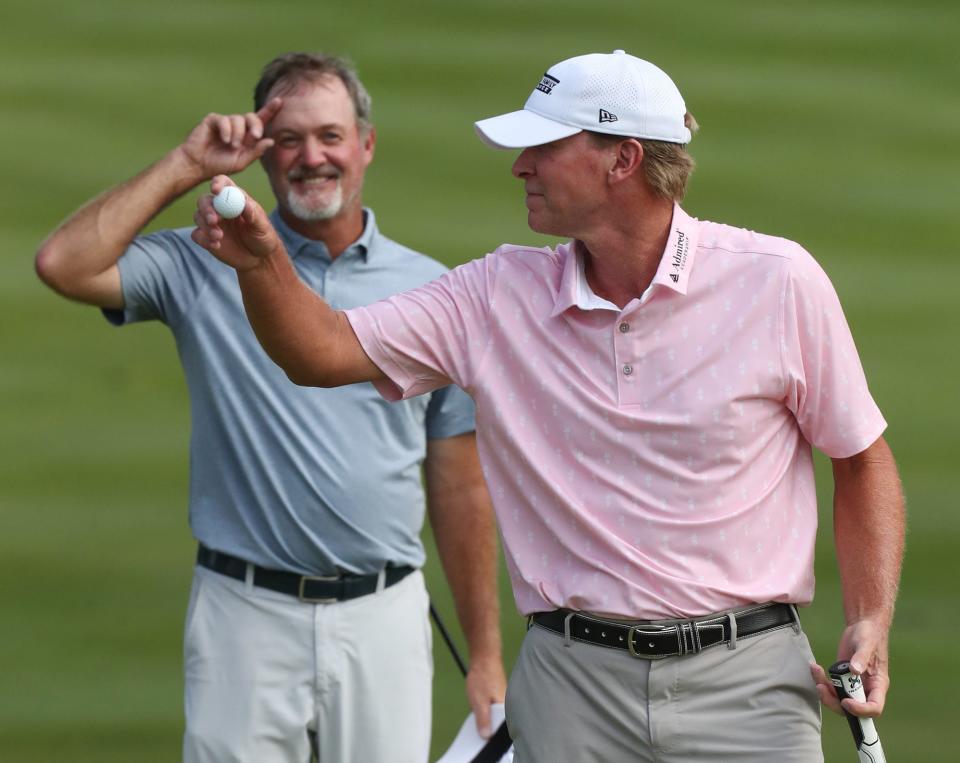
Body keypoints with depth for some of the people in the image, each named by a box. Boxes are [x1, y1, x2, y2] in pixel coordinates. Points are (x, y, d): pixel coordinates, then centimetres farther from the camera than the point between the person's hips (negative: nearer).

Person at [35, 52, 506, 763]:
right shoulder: (204, 268, 3)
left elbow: (459, 483, 10)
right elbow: (65, 264, -13)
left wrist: (486, 653, 7)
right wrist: (187, 166, -6)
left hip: (382, 621, 1)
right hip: (246, 616, -1)